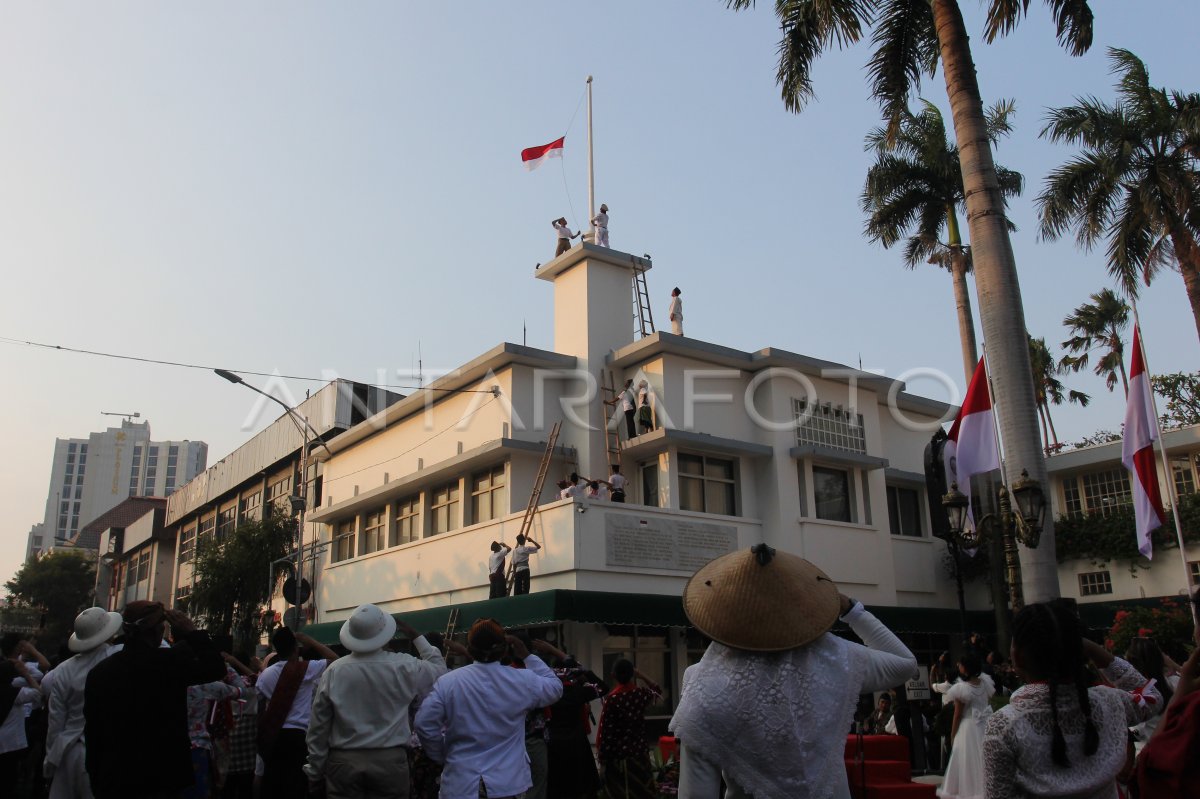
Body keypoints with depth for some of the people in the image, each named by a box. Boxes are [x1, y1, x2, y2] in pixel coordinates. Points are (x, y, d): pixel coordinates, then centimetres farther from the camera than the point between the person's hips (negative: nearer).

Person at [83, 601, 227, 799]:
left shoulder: (99, 671, 2)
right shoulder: (168, 661, -14)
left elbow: (92, 731, 7)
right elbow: (216, 668, -5)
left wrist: (96, 781, 16)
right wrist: (192, 632, 0)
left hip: (113, 782, 5)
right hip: (160, 779, -5)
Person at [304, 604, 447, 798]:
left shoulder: (334, 671, -6)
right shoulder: (402, 666, -7)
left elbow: (318, 727, 1)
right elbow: (439, 669, 13)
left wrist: (315, 771, 11)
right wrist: (416, 636, 18)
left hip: (343, 761, 1)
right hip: (390, 760, 0)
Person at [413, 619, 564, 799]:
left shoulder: (448, 682, -9)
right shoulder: (523, 680, -6)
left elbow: (425, 724, -10)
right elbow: (555, 688, 11)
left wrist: (444, 756, 6)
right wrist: (527, 656, 14)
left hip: (460, 784, 0)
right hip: (509, 783, 1)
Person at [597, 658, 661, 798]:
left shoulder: (612, 698, -14)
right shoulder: (641, 693, -4)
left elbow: (605, 731, -12)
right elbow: (658, 693, 21)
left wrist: (602, 757, -4)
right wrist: (642, 677, 16)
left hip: (618, 755, -3)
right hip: (640, 751, 3)